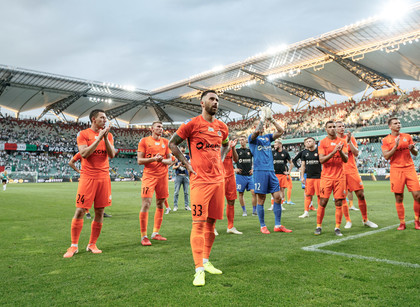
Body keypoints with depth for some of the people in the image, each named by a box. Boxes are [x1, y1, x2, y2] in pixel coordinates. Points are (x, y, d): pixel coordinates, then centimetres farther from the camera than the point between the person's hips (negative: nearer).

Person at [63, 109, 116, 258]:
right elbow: (84, 153, -13)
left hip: (104, 177, 4)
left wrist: (106, 137, -8)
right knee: (80, 211, -3)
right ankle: (74, 246, 9)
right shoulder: (83, 134, 1)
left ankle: (92, 244, 17)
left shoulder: (108, 135, 13)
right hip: (88, 177, -4)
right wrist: (99, 137, -13)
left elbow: (111, 155, 1)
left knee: (100, 212, 4)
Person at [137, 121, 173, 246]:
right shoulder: (144, 141, 3)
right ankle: (144, 236, -2)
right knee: (146, 204, -10)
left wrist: (162, 160, -9)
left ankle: (155, 233, 17)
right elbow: (139, 160, -3)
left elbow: (170, 160, 12)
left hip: (163, 176, 4)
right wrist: (153, 159, -17)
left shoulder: (165, 142, 13)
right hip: (149, 176, -4)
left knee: (160, 205, 6)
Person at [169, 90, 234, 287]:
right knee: (199, 223, -9)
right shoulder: (192, 124, -4)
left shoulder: (222, 127, 12)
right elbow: (172, 143, 2)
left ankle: (205, 261, 25)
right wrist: (186, 164, -4)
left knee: (211, 222, 11)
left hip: (218, 178, 6)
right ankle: (199, 270, -5)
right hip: (200, 179, -6)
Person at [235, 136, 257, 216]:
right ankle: (244, 211, 17)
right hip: (240, 176, -2)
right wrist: (234, 169, -5)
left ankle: (254, 210, 6)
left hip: (249, 175, 2)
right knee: (240, 194, 3)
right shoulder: (237, 150, 0)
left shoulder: (250, 150, 8)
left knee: (254, 192, -6)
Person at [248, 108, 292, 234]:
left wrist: (271, 119, 0)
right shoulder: (252, 138, 4)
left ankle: (278, 225, 10)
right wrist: (263, 118, -12)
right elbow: (256, 132, -19)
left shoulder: (268, 137, 18)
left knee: (278, 197, 2)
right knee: (261, 199, 0)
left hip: (271, 171, 5)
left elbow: (281, 131, 8)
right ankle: (262, 226, 11)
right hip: (259, 171, -5)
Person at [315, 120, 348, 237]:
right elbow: (321, 160, -8)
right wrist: (333, 151, -20)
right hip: (326, 177, -2)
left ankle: (337, 228, 9)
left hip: (340, 177, 2)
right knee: (323, 202, -2)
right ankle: (319, 226, 9)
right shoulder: (322, 142, 2)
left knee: (339, 203, 1)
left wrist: (341, 151, -17)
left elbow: (346, 160, 3)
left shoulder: (342, 141, 8)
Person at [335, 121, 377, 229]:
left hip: (352, 170, 1)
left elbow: (356, 153, -1)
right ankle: (348, 221, 11)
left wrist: (349, 141, -11)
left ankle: (365, 220, 14)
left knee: (361, 195, 1)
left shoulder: (351, 138, 8)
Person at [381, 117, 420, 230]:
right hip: (396, 170, -2)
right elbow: (386, 156, -6)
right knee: (399, 198, 0)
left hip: (409, 168, 2)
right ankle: (402, 223, 10)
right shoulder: (386, 140, 3)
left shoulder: (407, 136, 12)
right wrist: (396, 146, -15)